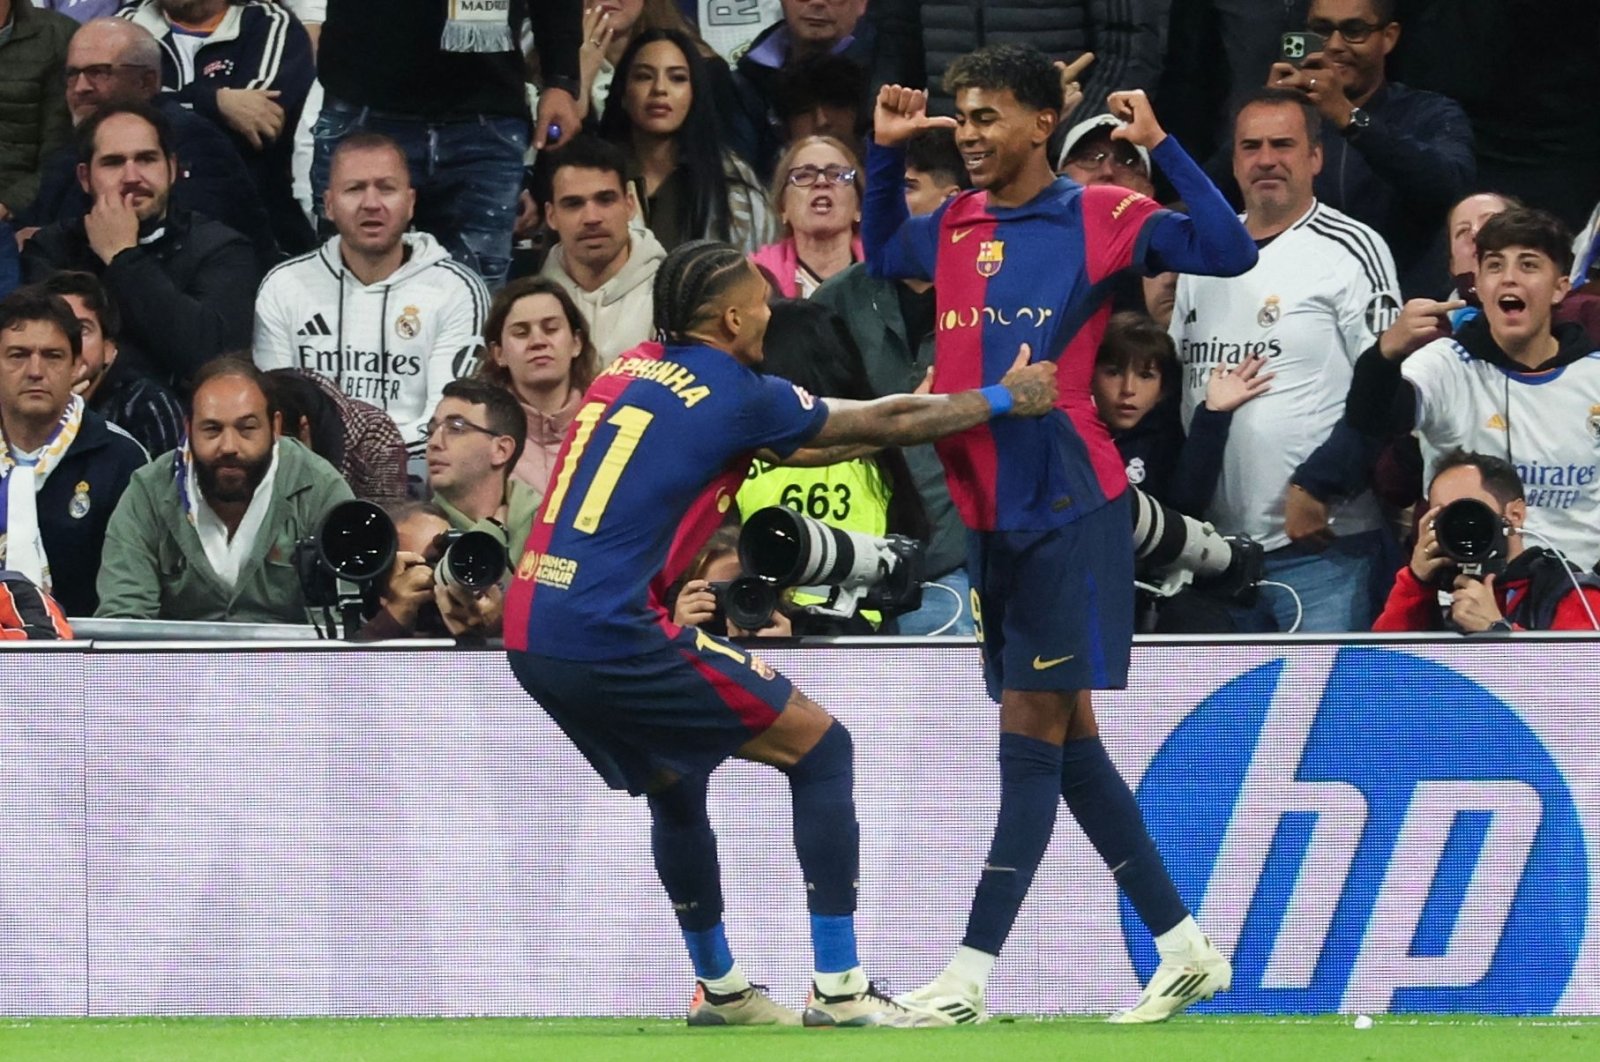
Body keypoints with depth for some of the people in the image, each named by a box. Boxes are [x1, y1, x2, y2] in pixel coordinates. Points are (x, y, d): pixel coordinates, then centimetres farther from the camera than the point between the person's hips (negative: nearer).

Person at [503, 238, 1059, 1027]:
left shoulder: (631, 372, 17)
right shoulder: (732, 394, -4)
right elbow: (885, 424, 7)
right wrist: (1003, 400, 22)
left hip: (531, 639, 8)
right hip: (613, 637, -8)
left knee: (673, 785, 30)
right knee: (820, 747, 3)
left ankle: (718, 988, 37)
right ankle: (837, 991, 0)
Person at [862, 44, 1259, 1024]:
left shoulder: (1099, 217, -6)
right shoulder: (956, 227, 12)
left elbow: (1230, 251, -14)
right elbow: (881, 255, 32)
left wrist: (1160, 145, -18)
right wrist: (884, 153, 19)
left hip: (1067, 510, -7)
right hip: (989, 515, 7)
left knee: (1035, 736, -6)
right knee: (1066, 740, 9)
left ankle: (968, 977, -9)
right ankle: (1186, 950, 17)